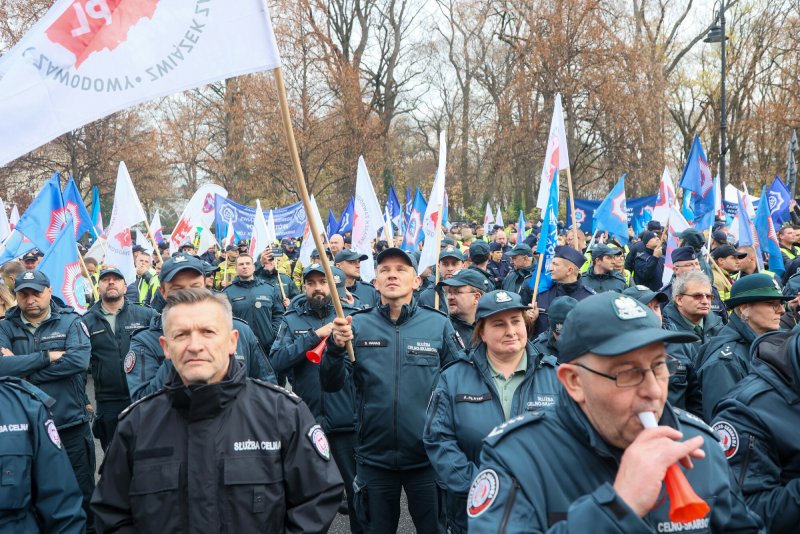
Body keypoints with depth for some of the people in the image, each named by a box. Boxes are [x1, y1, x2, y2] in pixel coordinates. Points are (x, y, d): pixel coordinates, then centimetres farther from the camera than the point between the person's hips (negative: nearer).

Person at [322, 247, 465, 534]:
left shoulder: (439, 324, -4)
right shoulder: (357, 324, -2)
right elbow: (331, 384, -6)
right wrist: (335, 347, -24)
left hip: (428, 456, -1)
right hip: (374, 456, 1)